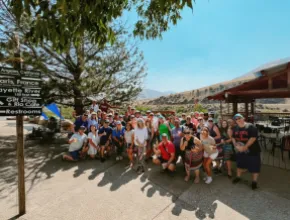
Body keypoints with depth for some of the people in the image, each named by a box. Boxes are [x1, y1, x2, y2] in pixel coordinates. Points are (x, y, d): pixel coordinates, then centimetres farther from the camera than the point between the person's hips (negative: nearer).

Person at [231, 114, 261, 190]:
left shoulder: (251, 127, -15)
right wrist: (236, 145, -5)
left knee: (254, 166, 3)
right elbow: (233, 137, 11)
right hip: (240, 150, 6)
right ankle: (238, 177, 38)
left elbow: (253, 138, -22)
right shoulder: (236, 128, 4)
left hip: (252, 151, -5)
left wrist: (244, 147, -22)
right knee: (240, 164, 20)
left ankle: (254, 182, 21)